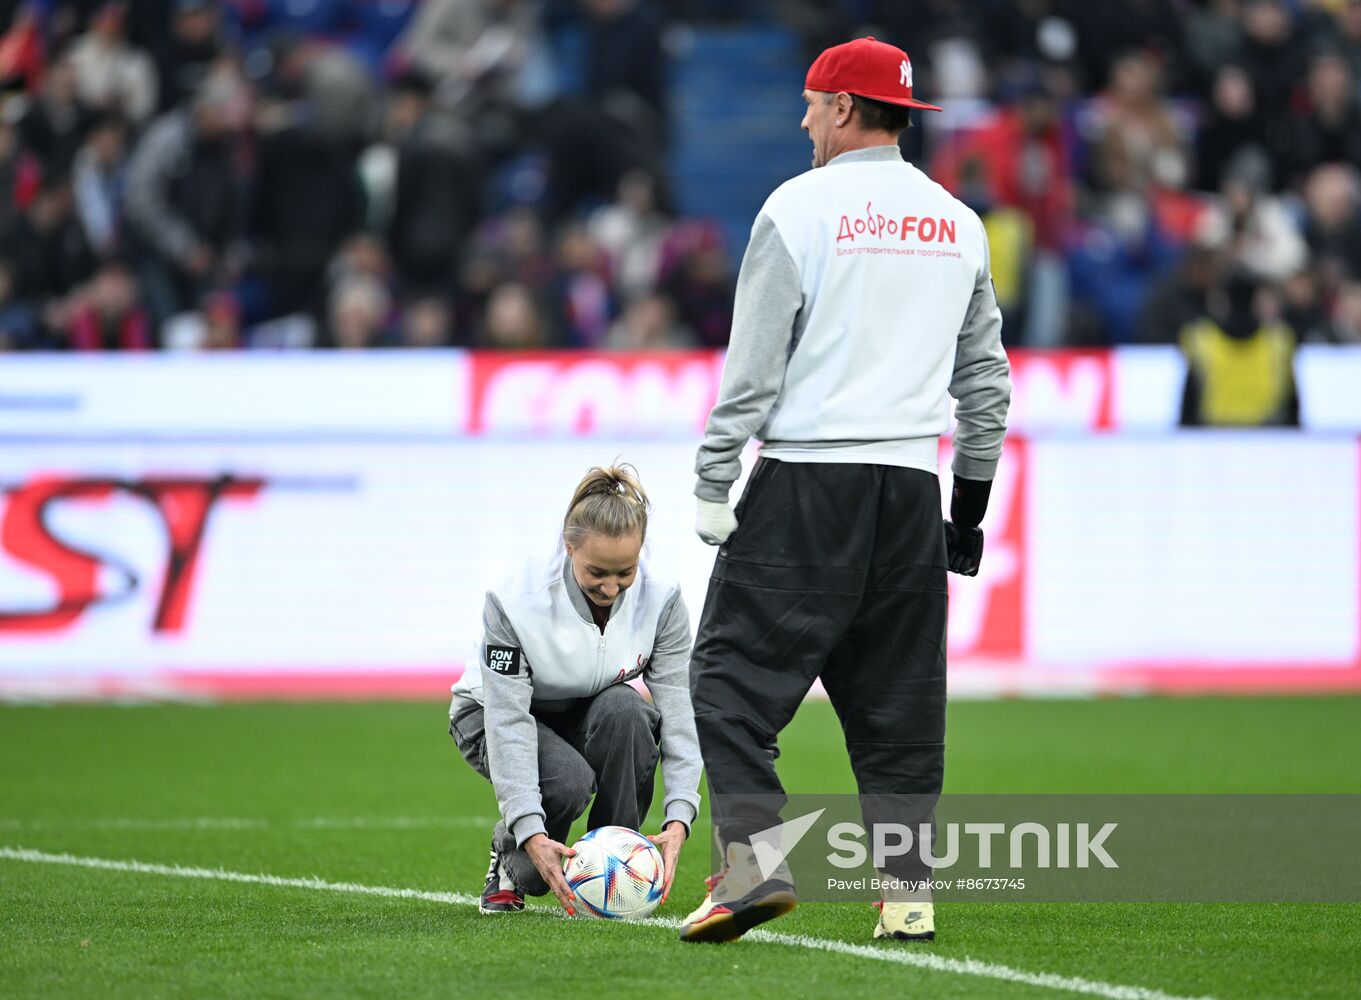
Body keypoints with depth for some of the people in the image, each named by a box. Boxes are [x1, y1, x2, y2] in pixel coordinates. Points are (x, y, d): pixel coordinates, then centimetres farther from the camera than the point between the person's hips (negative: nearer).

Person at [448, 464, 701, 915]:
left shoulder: (660, 600, -23)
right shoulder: (516, 603, -32)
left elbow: (678, 709, -23)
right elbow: (507, 723, -33)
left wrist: (678, 818, -35)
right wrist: (532, 834, -42)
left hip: (591, 716, 3)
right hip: (493, 714, -3)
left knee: (625, 709, -34)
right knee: (568, 782, -36)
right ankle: (510, 856, -1)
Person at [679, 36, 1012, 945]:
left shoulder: (800, 207, -4)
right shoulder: (958, 224, 12)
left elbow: (753, 365, -8)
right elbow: (987, 377, 15)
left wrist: (712, 485, -4)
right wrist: (971, 502, 22)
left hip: (806, 478, -5)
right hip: (910, 490, 5)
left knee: (736, 675, -3)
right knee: (899, 700, 10)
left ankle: (753, 858, -19)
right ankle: (909, 892, 7)